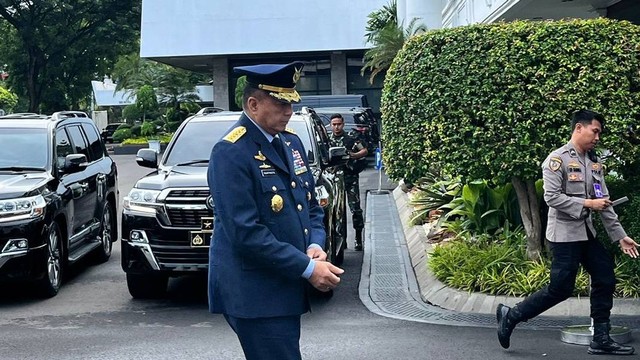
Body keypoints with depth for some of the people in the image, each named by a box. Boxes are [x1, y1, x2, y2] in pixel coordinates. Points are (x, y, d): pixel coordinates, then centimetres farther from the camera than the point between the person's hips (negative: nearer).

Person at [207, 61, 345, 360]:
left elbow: (311, 205, 18)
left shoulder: (291, 142, 11)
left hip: (287, 288, 9)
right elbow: (246, 234, -22)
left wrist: (315, 245, -3)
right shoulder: (230, 153, -16)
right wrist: (308, 268, -21)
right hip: (253, 294, -9)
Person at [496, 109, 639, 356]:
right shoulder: (557, 159, -12)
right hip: (564, 234, -8)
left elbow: (604, 202, 10)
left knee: (605, 280, 4)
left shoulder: (594, 162, 10)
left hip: (587, 233, 8)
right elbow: (552, 197, -19)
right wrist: (586, 203, -22)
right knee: (560, 289, -6)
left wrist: (620, 235, 6)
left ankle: (601, 340, 13)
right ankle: (510, 316, 8)